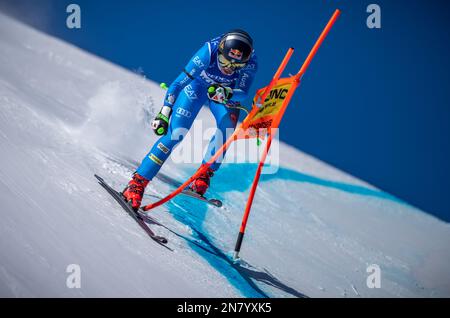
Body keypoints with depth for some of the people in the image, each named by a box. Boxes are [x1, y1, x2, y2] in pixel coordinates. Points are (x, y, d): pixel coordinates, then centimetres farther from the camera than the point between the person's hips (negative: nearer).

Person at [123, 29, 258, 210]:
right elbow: (180, 82, -24)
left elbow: (243, 93, -32)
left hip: (228, 92, 2)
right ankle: (137, 183, -17)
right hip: (197, 85, -2)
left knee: (227, 127, -28)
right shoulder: (210, 51, -35)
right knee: (176, 132, -19)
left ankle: (203, 177, -13)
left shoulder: (250, 62, -31)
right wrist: (164, 112, -19)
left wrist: (227, 93, -54)